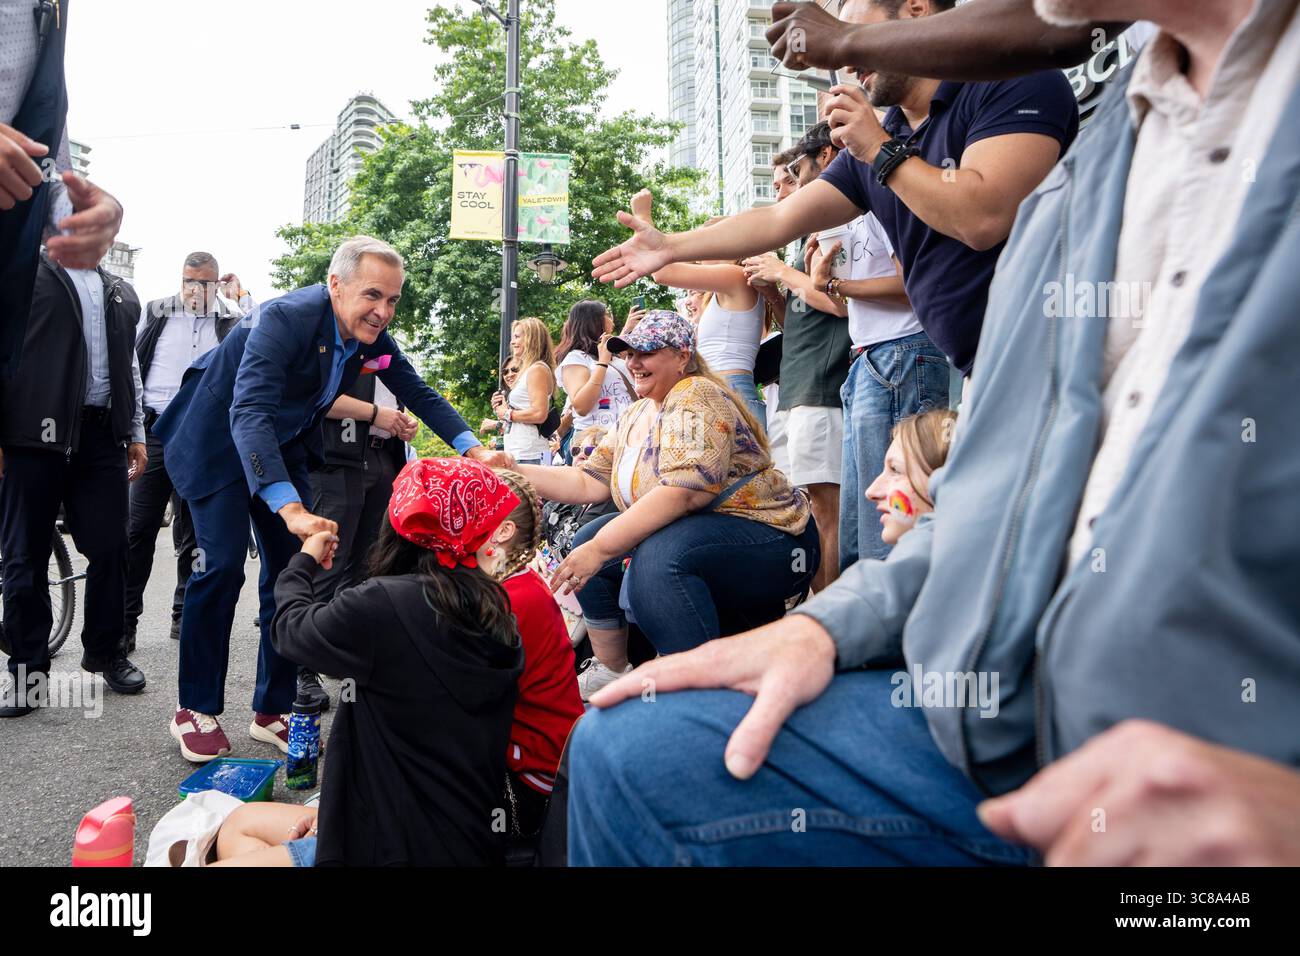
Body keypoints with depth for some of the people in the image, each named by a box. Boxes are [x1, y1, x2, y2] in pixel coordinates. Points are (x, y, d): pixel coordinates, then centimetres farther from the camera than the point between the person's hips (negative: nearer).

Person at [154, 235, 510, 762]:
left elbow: (420, 394, 0)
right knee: (222, 566, -14)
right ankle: (195, 709, 4)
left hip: (283, 446, 6)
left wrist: (474, 449, -16)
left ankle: (272, 710, 12)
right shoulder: (286, 318, -33)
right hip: (220, 438, -6)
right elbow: (249, 413, -44)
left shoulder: (373, 333, -11)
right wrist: (292, 510, -55)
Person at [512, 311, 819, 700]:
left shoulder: (696, 398, -15)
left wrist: (601, 548, -30)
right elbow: (590, 482, 7)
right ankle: (610, 672, 15)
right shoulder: (635, 417, 12)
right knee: (587, 540, 5)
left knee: (659, 556, -34)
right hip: (693, 539, 9)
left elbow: (682, 493, -28)